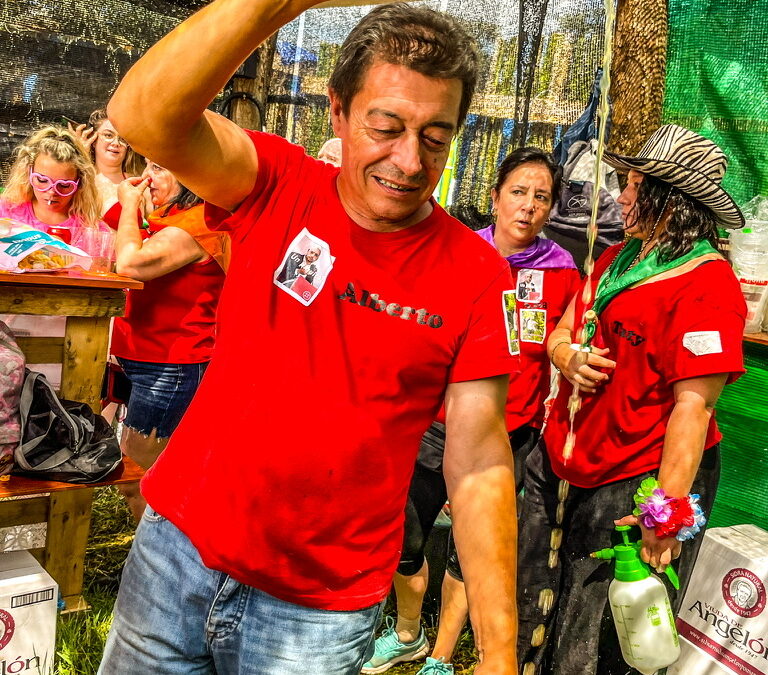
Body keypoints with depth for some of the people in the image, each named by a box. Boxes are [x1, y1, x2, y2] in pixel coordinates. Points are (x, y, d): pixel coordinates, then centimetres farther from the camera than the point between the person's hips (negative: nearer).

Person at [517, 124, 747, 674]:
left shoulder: (708, 285, -16)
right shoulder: (616, 260, 11)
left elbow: (693, 405, -22)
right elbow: (562, 332, 16)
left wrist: (667, 511, -26)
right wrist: (570, 358, -8)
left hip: (631, 486, -8)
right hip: (560, 466, 8)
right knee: (529, 619, 21)